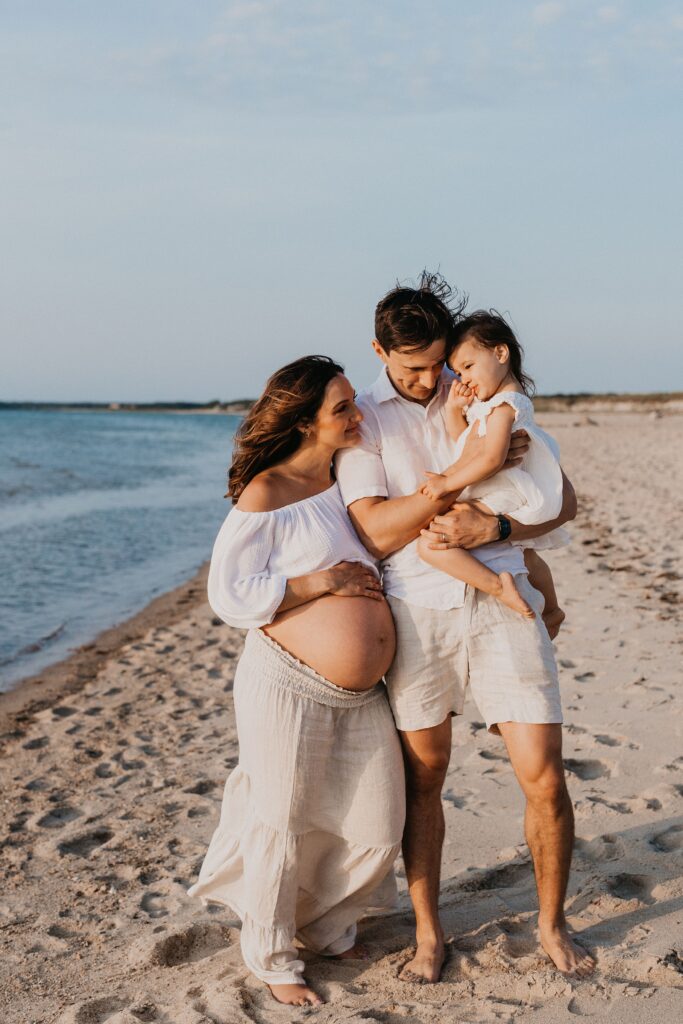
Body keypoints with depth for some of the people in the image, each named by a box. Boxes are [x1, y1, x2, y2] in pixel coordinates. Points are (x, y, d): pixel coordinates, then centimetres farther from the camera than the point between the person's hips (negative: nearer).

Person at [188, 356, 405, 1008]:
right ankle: (270, 955, 28)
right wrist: (321, 581, -17)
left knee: (378, 828, 9)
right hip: (290, 686, -7)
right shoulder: (267, 494, -11)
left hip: (362, 694, 7)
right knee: (282, 826, 6)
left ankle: (325, 927, 35)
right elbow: (228, 595, -14)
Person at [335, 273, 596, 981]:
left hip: (501, 600, 1)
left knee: (544, 777, -1)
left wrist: (493, 526, -11)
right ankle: (428, 932, 27)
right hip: (416, 609, -1)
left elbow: (561, 499, 8)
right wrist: (466, 471, -15)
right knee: (422, 779, 9)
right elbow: (376, 532, -9)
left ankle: (551, 924, 22)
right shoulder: (362, 419, 4)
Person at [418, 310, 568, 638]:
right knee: (526, 556, 38)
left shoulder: (504, 405, -19)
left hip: (500, 500, -11)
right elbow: (463, 443, 10)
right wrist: (454, 409, -3)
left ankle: (497, 584, -27)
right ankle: (551, 610, 58)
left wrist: (448, 483, -29)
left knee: (430, 543, -24)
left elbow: (491, 459, -31)